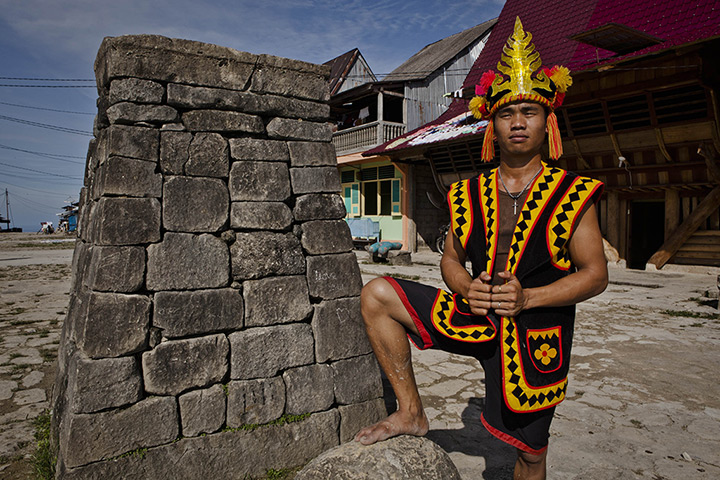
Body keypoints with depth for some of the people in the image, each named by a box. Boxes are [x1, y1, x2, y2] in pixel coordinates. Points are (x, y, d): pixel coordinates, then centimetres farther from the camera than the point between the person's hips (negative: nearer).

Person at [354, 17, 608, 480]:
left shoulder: (572, 195, -8)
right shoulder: (470, 195, 0)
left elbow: (596, 275, -8)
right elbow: (451, 258, 8)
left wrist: (527, 298, -22)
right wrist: (466, 288, -15)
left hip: (532, 336, -2)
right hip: (473, 317, 3)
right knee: (377, 295, -10)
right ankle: (411, 412, 1)